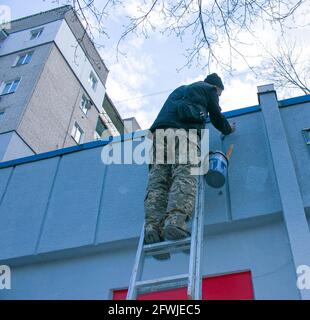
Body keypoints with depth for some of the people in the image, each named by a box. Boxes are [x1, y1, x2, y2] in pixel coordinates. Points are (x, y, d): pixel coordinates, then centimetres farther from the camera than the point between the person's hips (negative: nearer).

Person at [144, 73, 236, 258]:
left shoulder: (180, 89, 44)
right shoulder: (209, 89, 25)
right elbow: (216, 116, 24)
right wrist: (228, 129, 42)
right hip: (183, 131, -5)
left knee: (158, 182, -11)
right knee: (185, 177, -21)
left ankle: (153, 226, -30)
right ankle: (176, 221, -43)